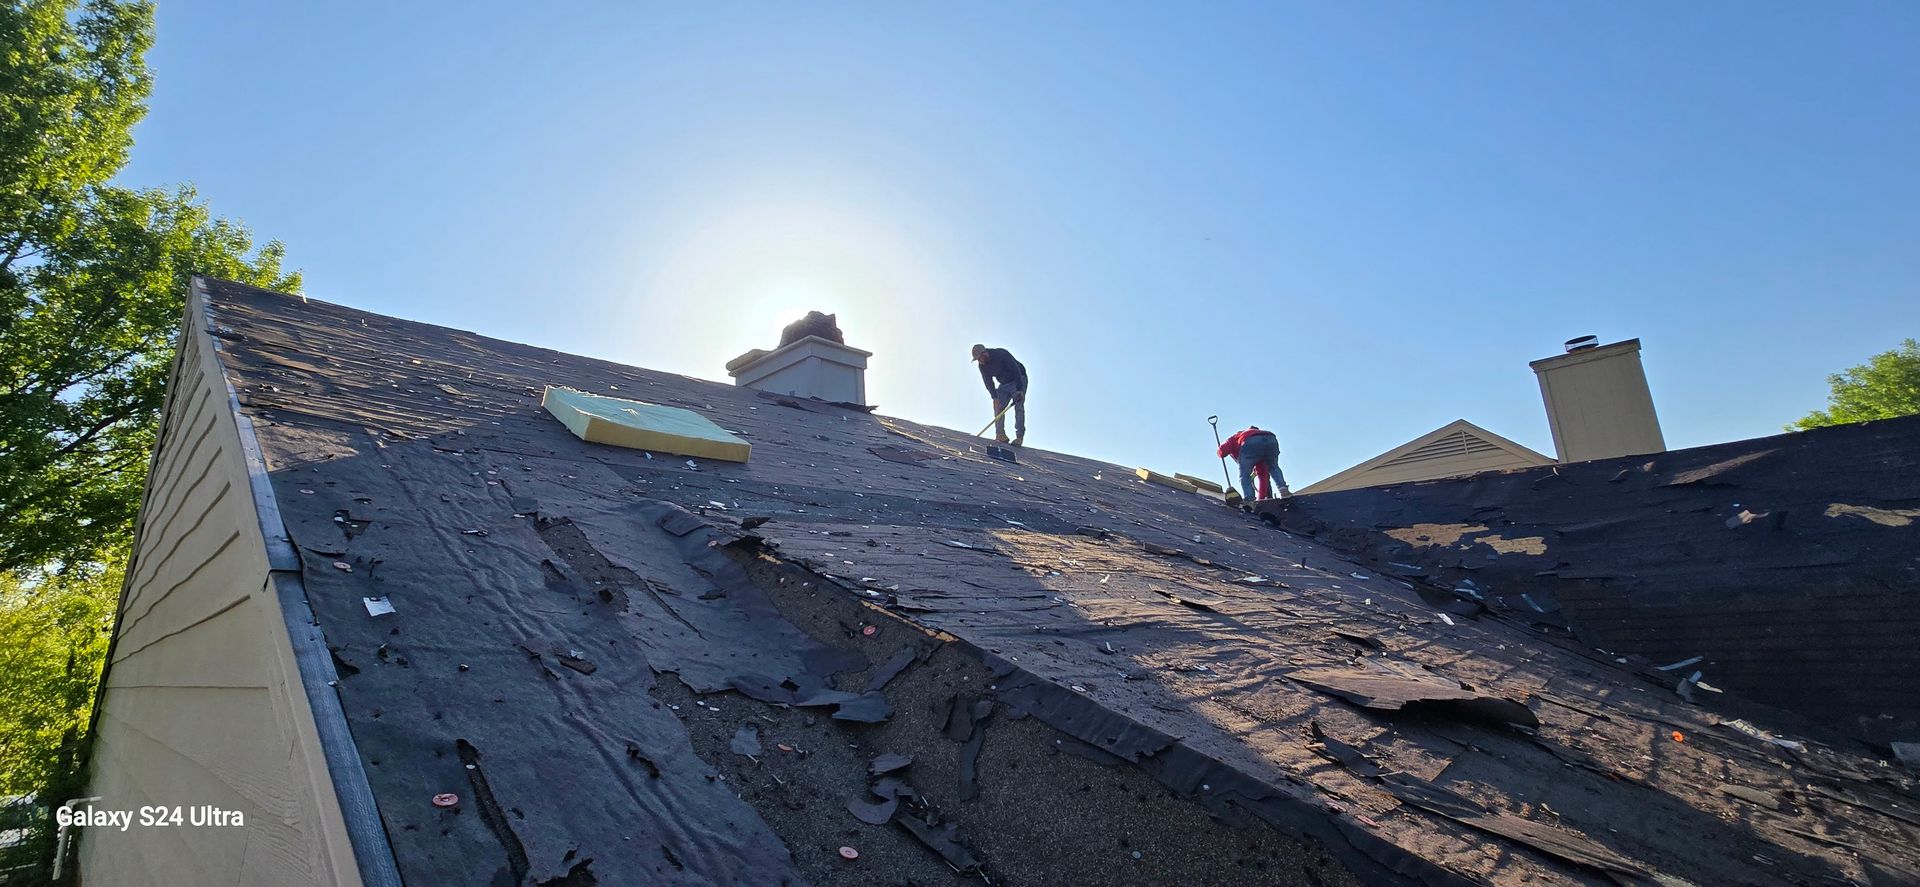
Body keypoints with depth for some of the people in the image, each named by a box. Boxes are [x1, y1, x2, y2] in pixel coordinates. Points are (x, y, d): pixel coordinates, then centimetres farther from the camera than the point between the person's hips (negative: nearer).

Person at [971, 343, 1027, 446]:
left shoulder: (1002, 354, -29)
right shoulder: (982, 366, -9)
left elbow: (1016, 371, -30)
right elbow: (988, 382, -8)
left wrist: (1020, 390, -35)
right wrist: (995, 398, -20)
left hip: (1018, 380, -7)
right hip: (1004, 384, 7)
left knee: (1018, 407, -17)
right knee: (998, 407, -7)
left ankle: (1019, 436, -20)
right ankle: (1000, 435, -9)